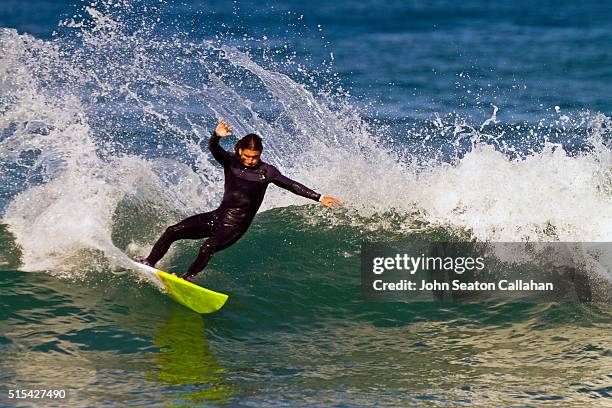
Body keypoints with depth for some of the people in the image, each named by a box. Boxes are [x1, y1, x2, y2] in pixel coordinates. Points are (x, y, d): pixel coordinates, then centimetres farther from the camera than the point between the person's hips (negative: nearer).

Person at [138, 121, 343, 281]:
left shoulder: (266, 172, -8)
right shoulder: (230, 162, -2)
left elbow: (292, 186, -10)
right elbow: (213, 148, -20)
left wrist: (320, 198, -18)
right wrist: (217, 136, -44)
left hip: (236, 227, -3)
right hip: (217, 217, 4)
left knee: (208, 248, -31)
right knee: (173, 231, -5)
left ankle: (186, 279, -20)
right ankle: (148, 263, 9)